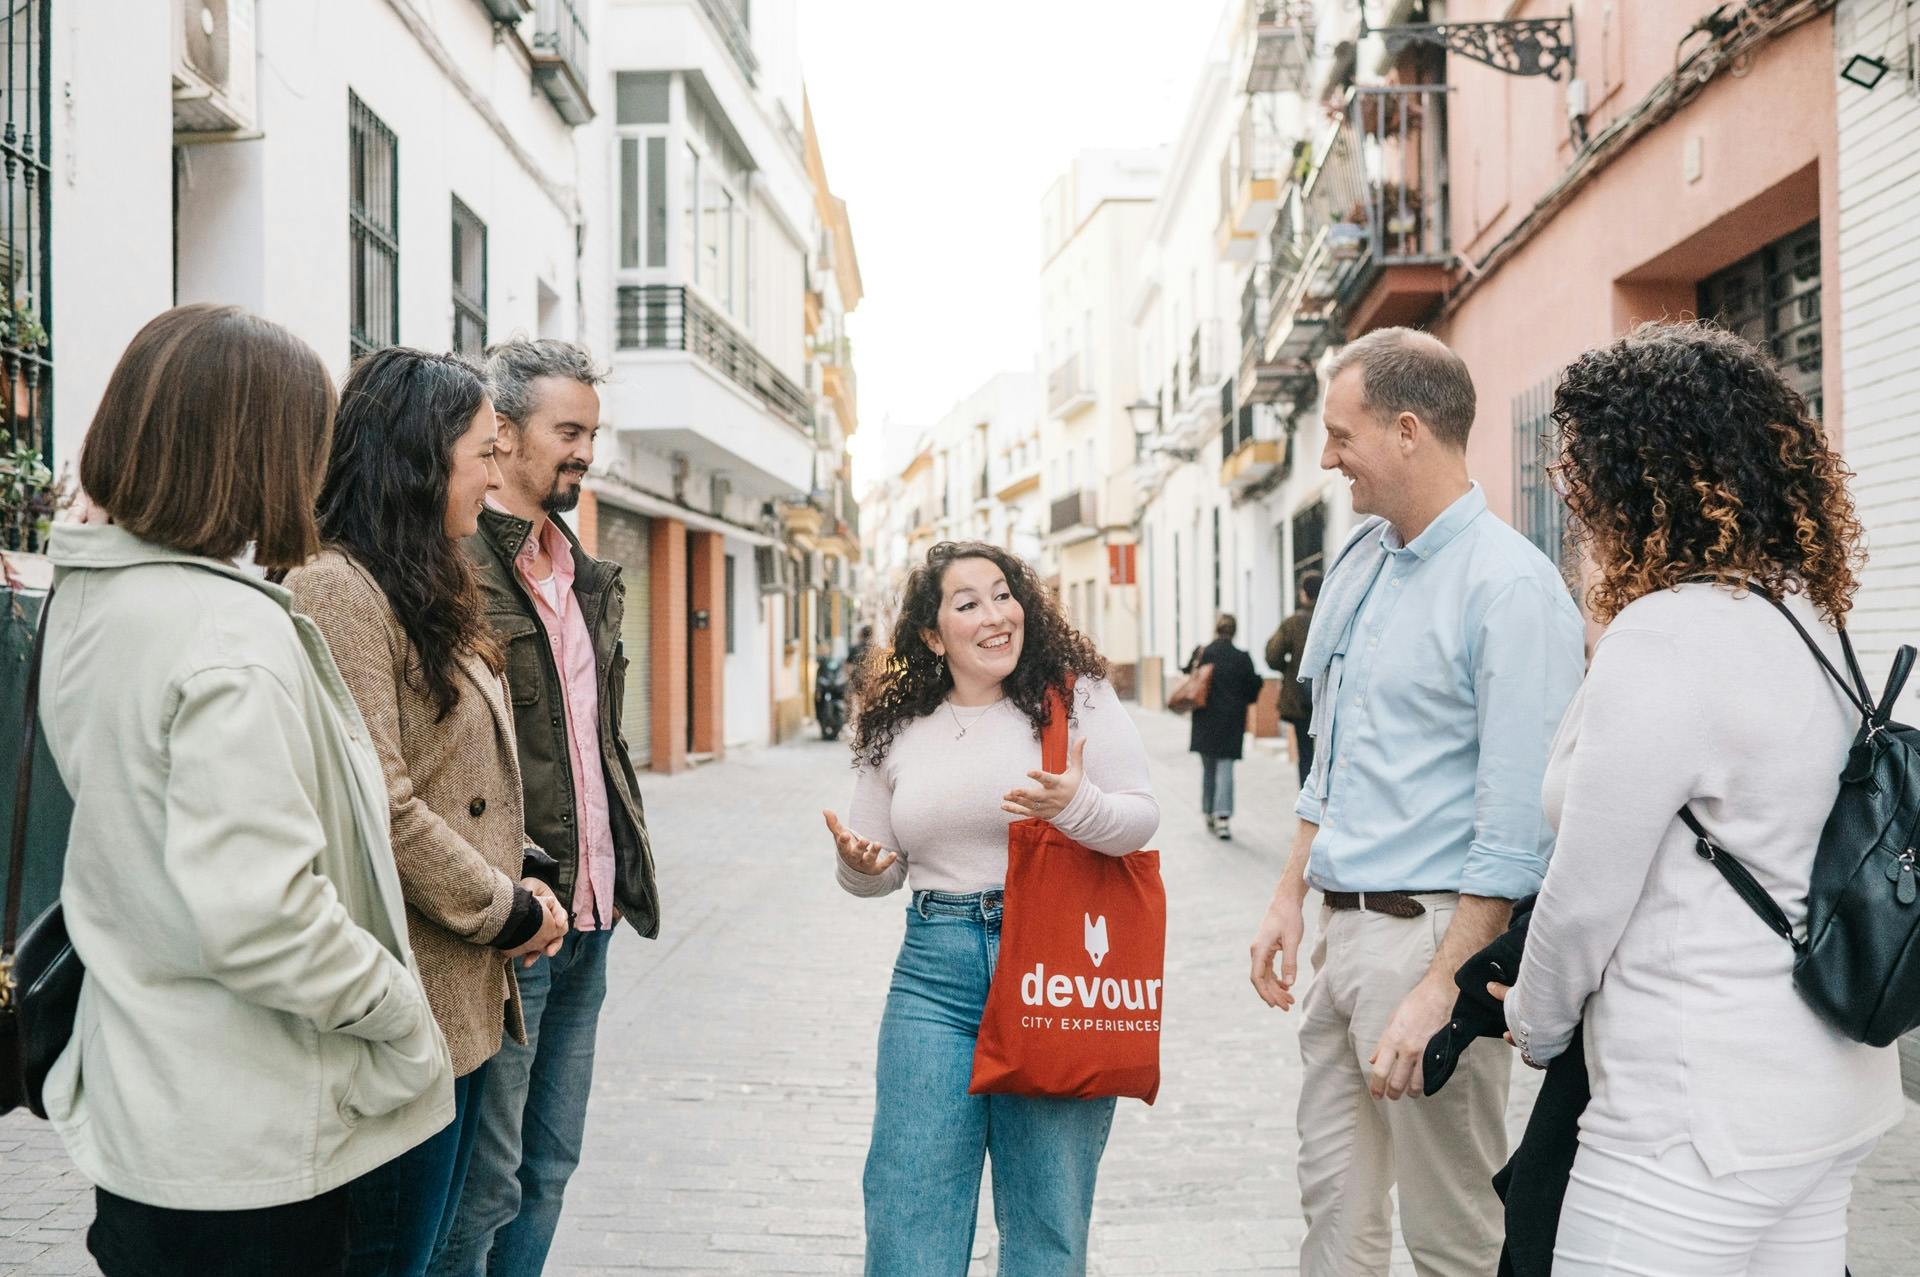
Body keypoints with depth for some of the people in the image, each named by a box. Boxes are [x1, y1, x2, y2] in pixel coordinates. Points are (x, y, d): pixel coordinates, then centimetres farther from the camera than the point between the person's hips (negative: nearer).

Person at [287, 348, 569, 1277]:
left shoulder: (422, 590, 16)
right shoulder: (335, 589, -17)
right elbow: (378, 810, -23)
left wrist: (516, 889, 6)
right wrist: (504, 911, -11)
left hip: (464, 994, 10)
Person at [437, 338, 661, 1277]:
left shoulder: (586, 578, 15)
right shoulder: (458, 567, -13)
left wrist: (622, 865, 14)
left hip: (588, 917, 8)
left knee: (550, 1165, 18)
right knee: (488, 1181, 4)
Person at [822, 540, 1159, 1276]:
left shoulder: (1076, 696, 0)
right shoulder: (897, 730, 8)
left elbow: (1142, 820, -5)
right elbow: (880, 867, 15)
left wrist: (1077, 806, -25)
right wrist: (858, 864, -8)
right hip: (935, 972, 2)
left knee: (1048, 1208, 8)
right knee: (909, 1199, 4)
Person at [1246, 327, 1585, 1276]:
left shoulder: (1509, 587, -15)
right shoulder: (1359, 565, 12)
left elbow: (1516, 825, -18)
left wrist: (1440, 989, -20)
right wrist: (1290, 896, 15)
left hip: (1430, 932, -8)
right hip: (1343, 926, 8)